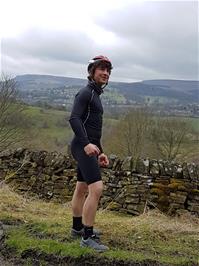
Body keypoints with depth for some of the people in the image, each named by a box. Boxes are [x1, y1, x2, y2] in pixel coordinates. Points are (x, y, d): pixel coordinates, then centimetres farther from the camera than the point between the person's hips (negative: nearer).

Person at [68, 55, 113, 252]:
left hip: (89, 147, 10)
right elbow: (74, 118, -24)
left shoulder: (95, 95, 21)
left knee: (82, 189, 18)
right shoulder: (85, 92, -9)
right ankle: (87, 237, -8)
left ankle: (77, 228, 32)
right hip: (83, 147, -10)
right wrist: (86, 144, -35)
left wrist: (100, 153, 23)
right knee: (96, 189, -16)